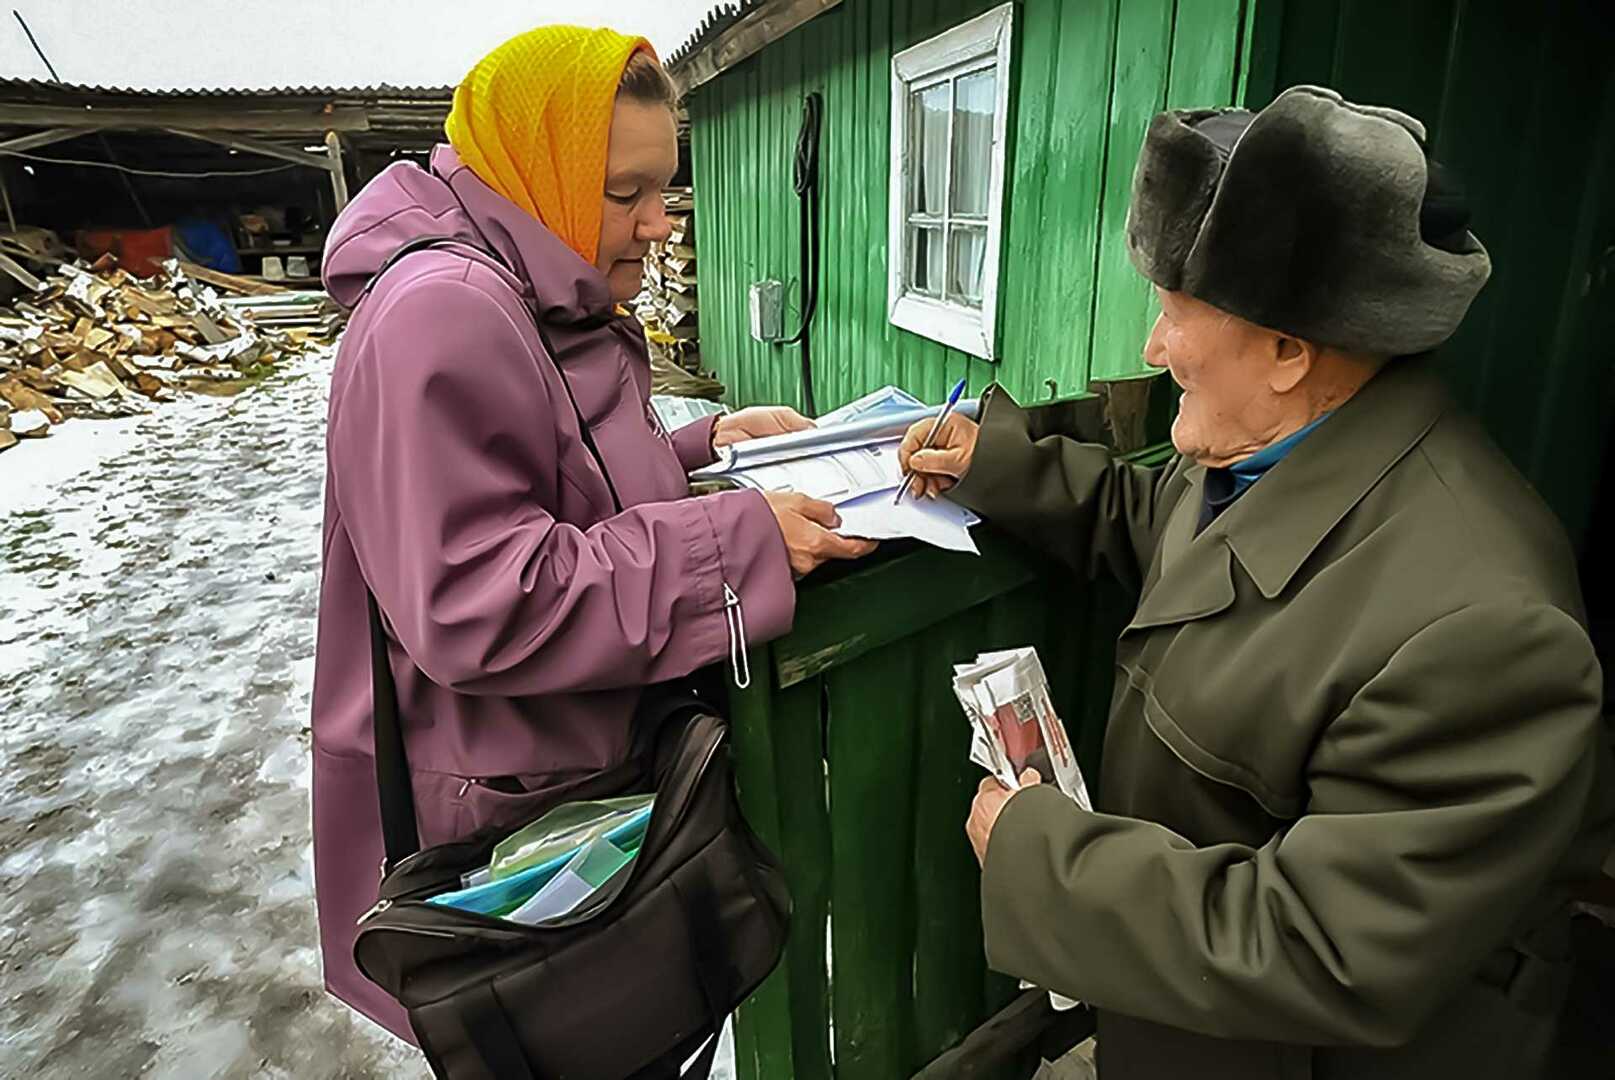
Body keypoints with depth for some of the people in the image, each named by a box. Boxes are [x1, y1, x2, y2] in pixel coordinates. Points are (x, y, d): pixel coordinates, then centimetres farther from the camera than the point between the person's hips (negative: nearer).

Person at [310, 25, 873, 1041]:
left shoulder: (553, 306, 8)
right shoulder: (444, 317, -24)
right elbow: (476, 605, -30)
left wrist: (705, 445, 3)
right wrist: (735, 542, -29)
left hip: (580, 763, 9)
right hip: (495, 818, -9)